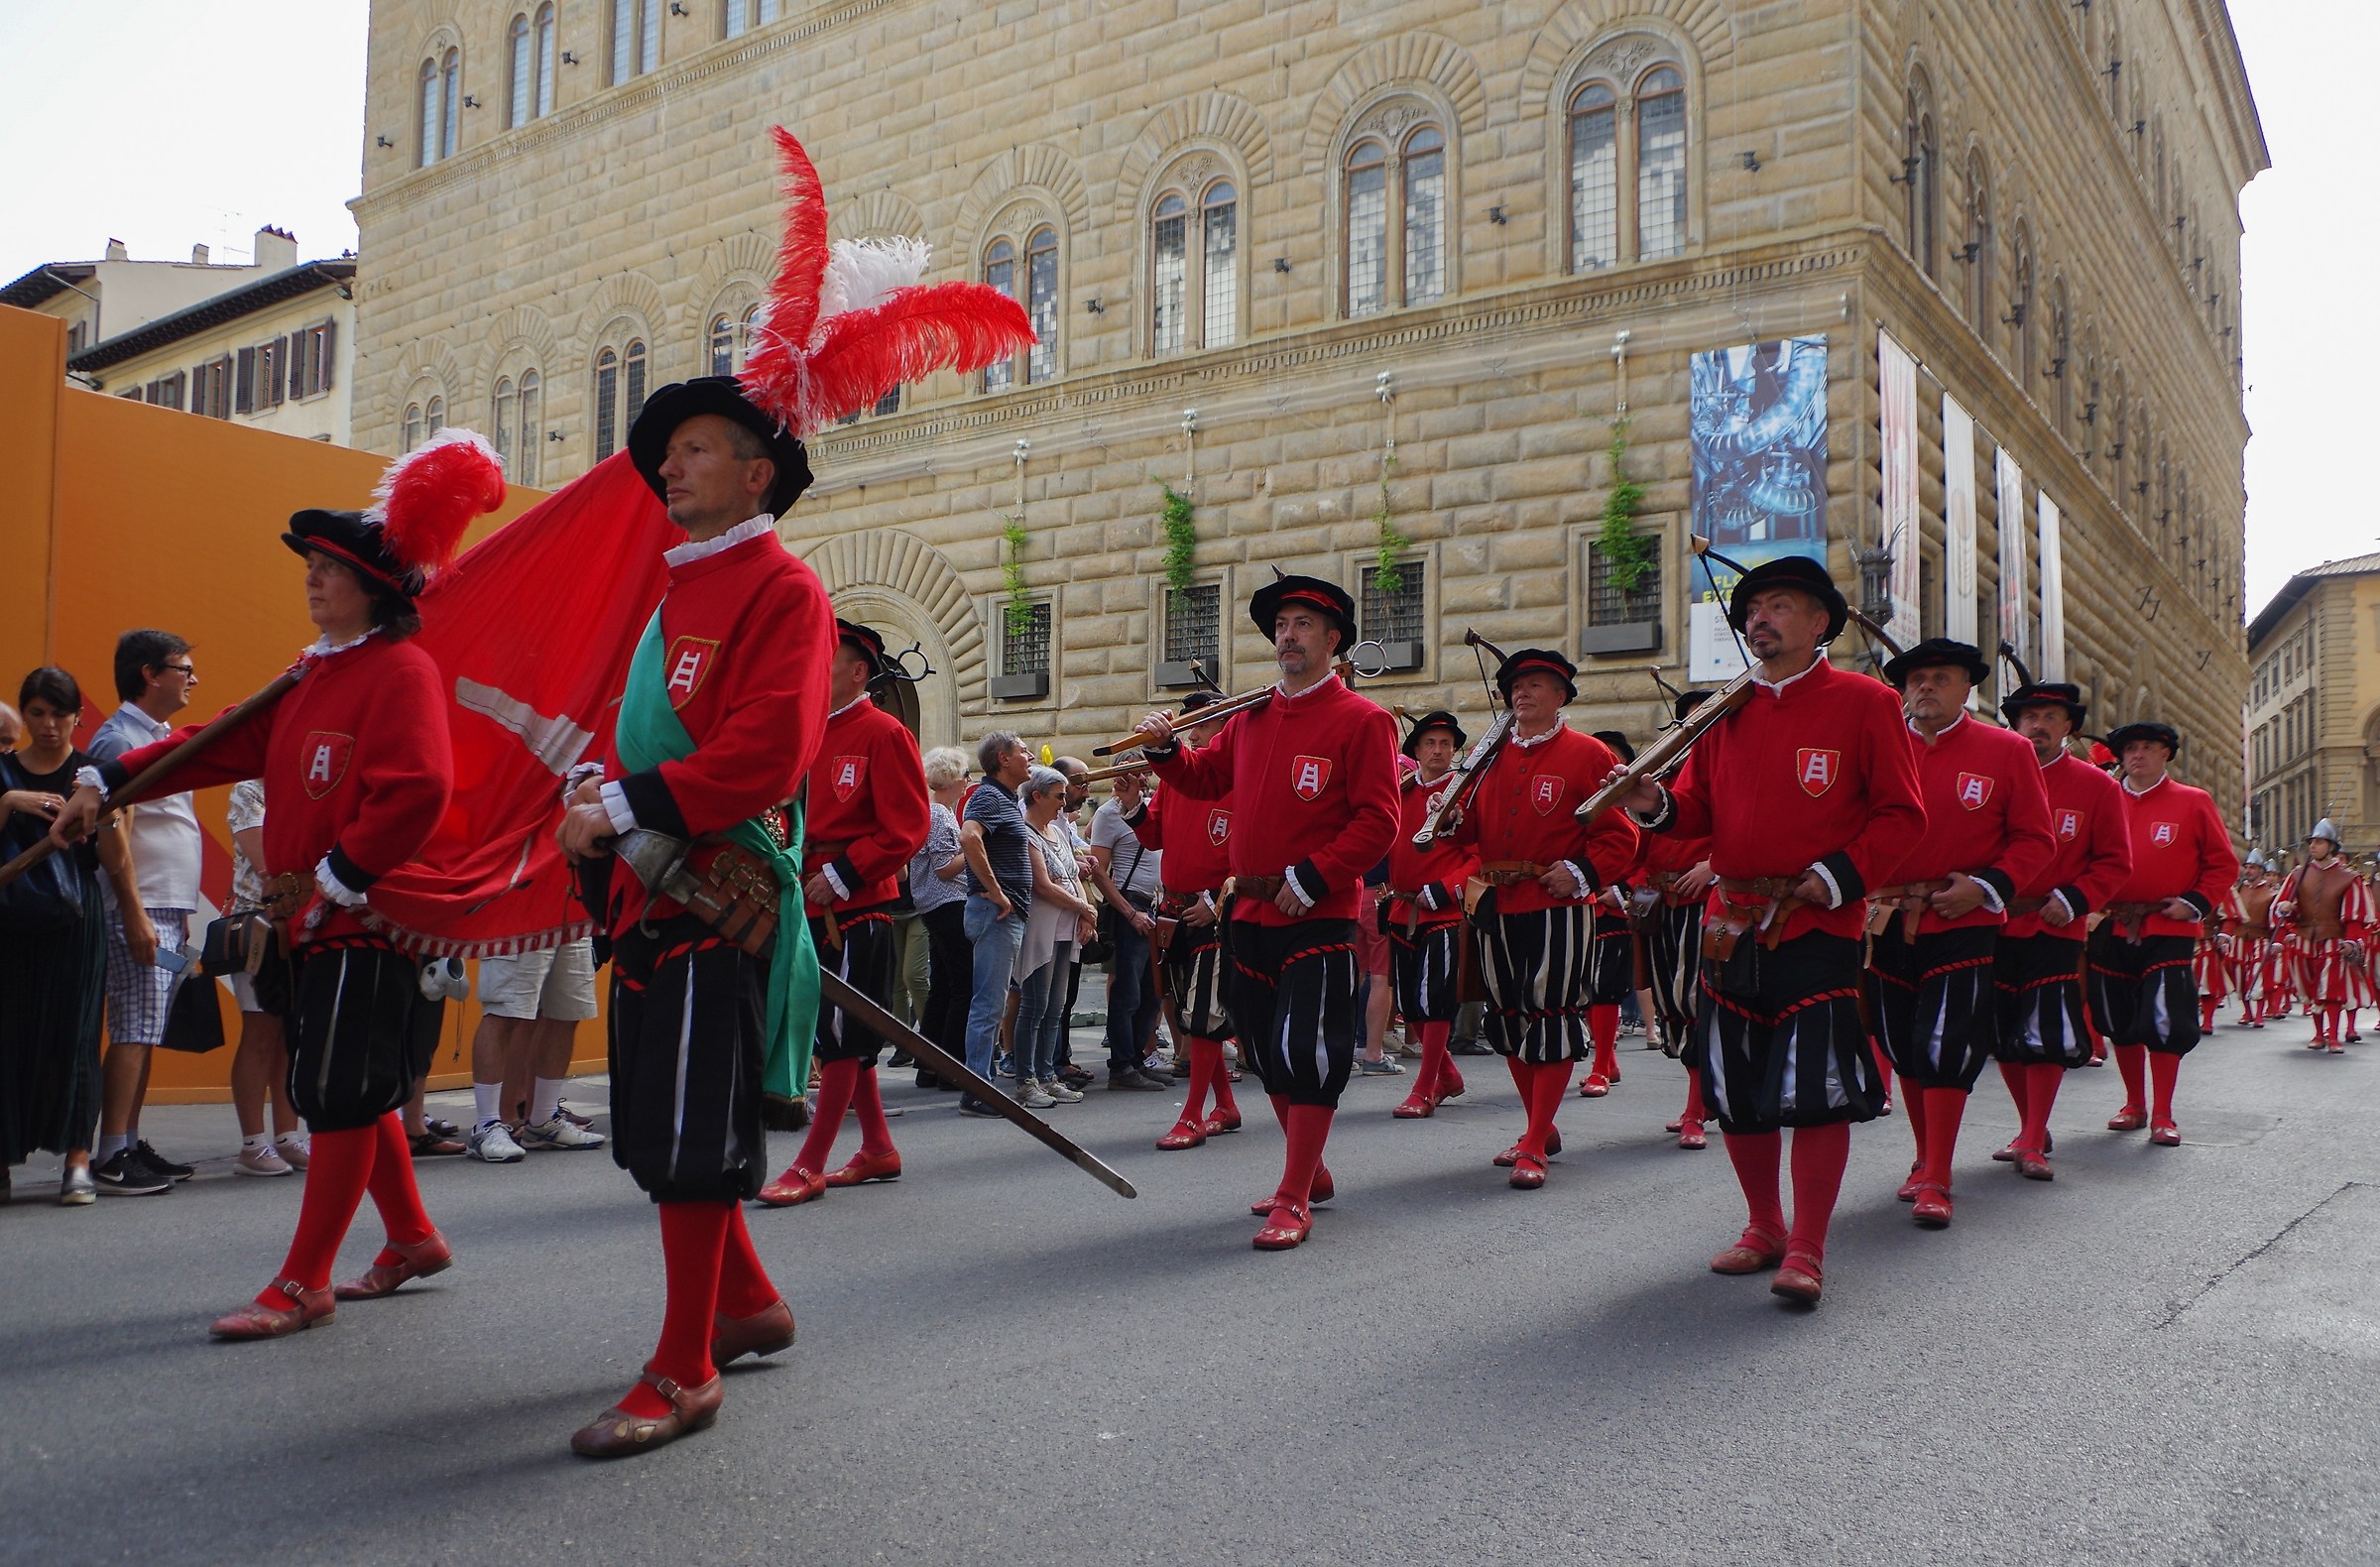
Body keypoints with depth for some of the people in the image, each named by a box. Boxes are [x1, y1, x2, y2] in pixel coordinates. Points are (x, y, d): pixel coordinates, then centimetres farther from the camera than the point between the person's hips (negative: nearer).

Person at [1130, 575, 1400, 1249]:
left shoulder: (1362, 720, -6)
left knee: (1306, 1052, -8)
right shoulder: (1251, 718, 13)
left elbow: (1377, 820, -12)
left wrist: (1312, 877, -18)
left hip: (1319, 918, -7)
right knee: (1268, 1053, 15)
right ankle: (1311, 1173, 31)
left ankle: (1295, 1202, 2)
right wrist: (1165, 750, 3)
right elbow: (1206, 777, 23)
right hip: (1250, 914, 7)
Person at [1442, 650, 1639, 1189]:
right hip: (1497, 907, 6)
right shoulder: (1491, 755, 15)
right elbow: (1472, 830, 17)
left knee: (1553, 1019, -5)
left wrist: (1582, 873, -19)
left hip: (1558, 908, -5)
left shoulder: (1588, 754, 0)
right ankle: (1541, 1128, 27)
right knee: (1509, 1018, 11)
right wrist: (1452, 818, -5)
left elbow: (1619, 834, -4)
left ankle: (1535, 1148, 0)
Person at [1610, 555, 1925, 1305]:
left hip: (1818, 927, -5)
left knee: (1815, 1089, -7)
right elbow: (1702, 806, 12)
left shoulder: (1863, 702, 0)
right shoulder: (1726, 712, 13)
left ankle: (1806, 1251, 5)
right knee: (1734, 1089, 10)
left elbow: (1901, 814, -2)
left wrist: (1840, 877, -14)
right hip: (1731, 926, 5)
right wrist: (1657, 805, -9)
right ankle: (1765, 1228, 27)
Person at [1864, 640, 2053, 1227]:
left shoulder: (2007, 752, 1)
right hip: (1888, 924, 3)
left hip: (1963, 923, -3)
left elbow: (2034, 839, 2)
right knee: (1904, 1050, 11)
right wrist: (1864, 894, -7)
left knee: (1945, 1048, -7)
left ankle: (1935, 1181, 1)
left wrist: (1987, 887, -13)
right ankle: (1925, 1158, 28)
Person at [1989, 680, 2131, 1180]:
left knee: (2045, 1037, -7)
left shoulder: (2096, 786, 3)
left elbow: (2115, 861, 3)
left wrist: (2073, 900, -10)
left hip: (2056, 929, -2)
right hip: (1995, 926, 2)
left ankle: (2034, 1145, 1)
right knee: (2003, 1035, 9)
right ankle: (2030, 1128, 26)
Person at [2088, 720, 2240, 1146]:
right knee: (2119, 1022, 8)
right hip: (2113, 931, 3)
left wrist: (2195, 902, -8)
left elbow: (2223, 864, 4)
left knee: (2164, 1021, -8)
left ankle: (2162, 1115, 1)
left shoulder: (2194, 802, 3)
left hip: (2168, 930, -3)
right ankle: (2135, 1105, 23)